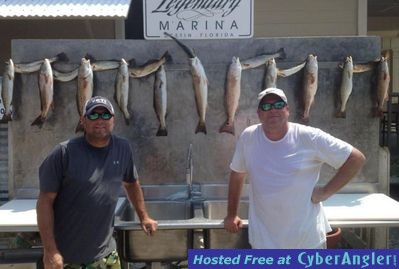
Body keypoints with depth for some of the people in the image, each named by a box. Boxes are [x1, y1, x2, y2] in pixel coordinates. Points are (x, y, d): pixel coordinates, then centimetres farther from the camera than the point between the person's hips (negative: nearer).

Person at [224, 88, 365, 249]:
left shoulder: (310, 138, -11)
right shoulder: (248, 137, -4)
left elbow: (356, 159, -6)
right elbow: (237, 174, 11)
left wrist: (325, 192, -10)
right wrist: (231, 215, 14)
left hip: (307, 239, -1)